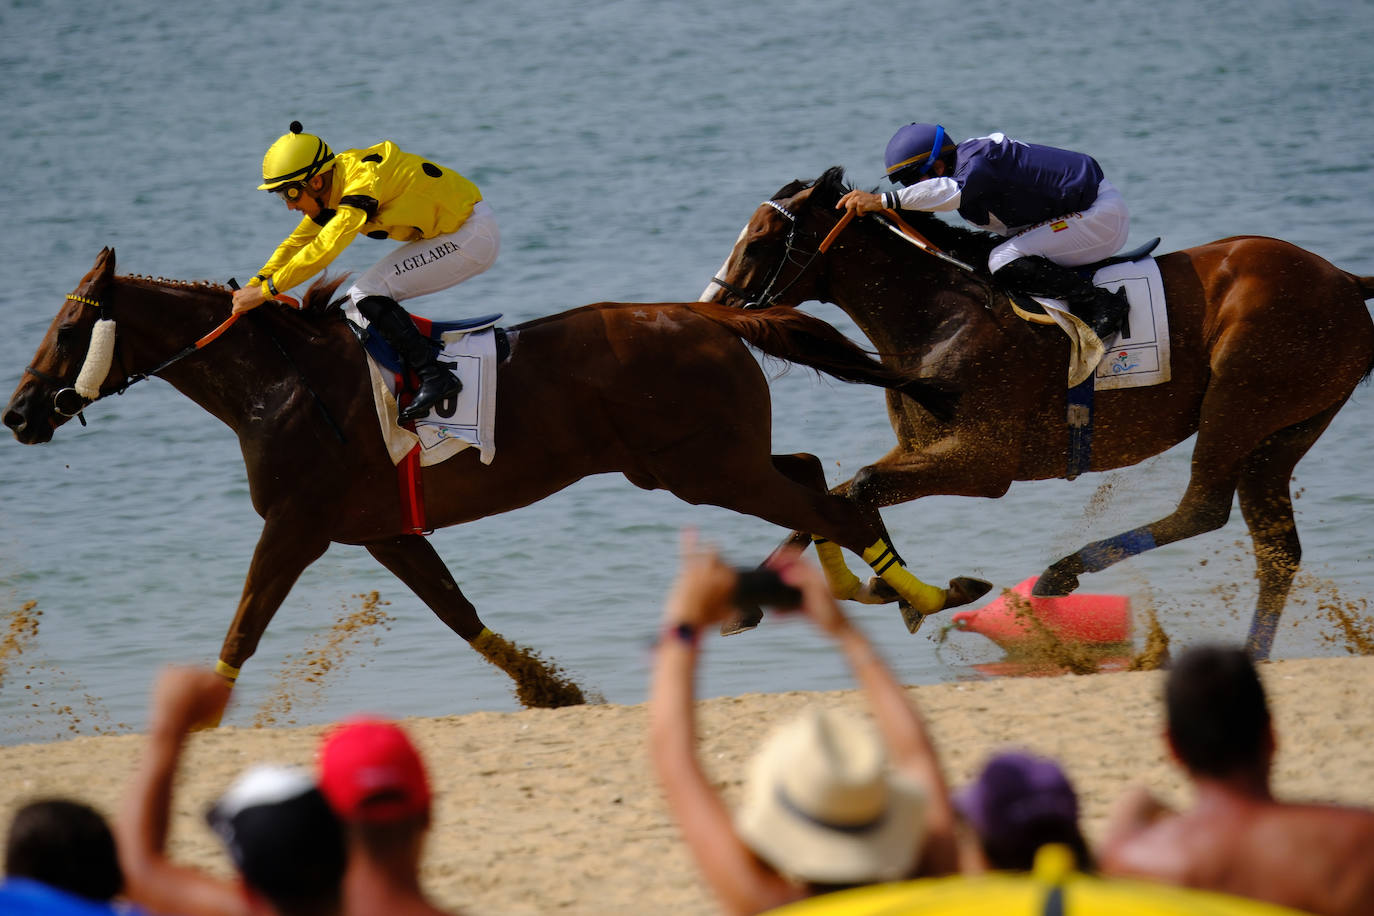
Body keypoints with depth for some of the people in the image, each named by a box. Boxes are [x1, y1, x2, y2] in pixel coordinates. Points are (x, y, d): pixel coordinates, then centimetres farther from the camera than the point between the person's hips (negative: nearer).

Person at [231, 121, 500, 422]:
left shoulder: (363, 182, -27)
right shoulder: (333, 190, 2)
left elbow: (324, 250, -32)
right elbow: (298, 243, 10)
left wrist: (265, 291, -29)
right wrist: (252, 285, -1)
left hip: (473, 236, -10)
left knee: (368, 294, -17)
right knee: (360, 299, 8)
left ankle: (435, 376, -19)